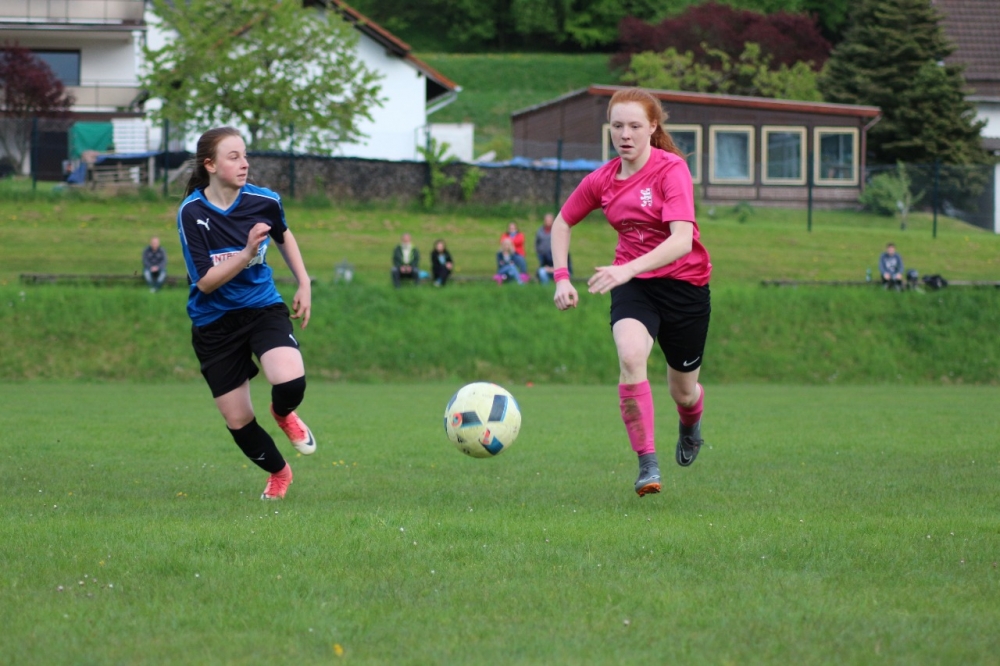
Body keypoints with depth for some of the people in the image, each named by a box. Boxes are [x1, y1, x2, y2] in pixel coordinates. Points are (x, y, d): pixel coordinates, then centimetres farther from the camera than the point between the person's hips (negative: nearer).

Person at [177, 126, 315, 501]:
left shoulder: (263, 201, -8)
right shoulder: (192, 213, -16)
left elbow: (284, 236, 16)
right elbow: (205, 281, -19)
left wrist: (304, 284, 12)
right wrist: (247, 253, -31)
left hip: (263, 308, 1)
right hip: (215, 324, -1)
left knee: (290, 382, -28)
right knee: (238, 421, 4)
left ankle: (284, 415, 11)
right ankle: (279, 473, 35)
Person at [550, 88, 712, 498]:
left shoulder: (671, 169, -18)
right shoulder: (602, 181, -2)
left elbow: (682, 240, -30)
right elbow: (563, 223, 16)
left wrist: (628, 268, -41)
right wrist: (561, 277, 3)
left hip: (684, 283, -2)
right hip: (632, 284, 2)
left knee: (683, 391, 10)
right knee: (630, 356, -30)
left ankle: (690, 425, 51)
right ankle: (647, 465, -25)